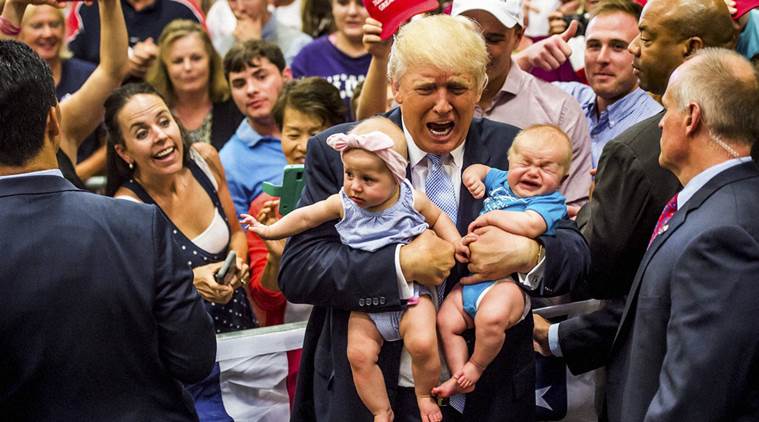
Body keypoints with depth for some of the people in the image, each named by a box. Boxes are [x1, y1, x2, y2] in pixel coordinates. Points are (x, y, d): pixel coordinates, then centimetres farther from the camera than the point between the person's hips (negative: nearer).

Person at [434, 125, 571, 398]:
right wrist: (474, 175, 10)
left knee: (490, 317, -33)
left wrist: (490, 217, -15)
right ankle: (459, 377, 10)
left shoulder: (550, 201, -7)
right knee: (446, 321, -2)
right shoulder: (501, 181, 16)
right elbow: (480, 169, 35)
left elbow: (529, 225, -26)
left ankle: (476, 366, -7)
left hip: (508, 281, -8)